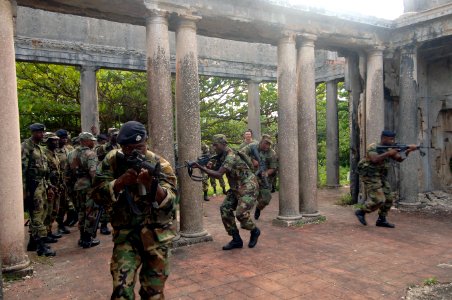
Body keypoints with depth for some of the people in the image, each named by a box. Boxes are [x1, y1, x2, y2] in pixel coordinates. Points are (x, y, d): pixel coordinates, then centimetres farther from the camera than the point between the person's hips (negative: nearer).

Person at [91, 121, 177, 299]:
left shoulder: (159, 165, -10)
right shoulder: (112, 161, -5)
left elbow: (169, 204, -19)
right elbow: (98, 194, -10)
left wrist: (151, 184, -37)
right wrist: (121, 181, -26)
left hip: (156, 235, 0)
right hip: (126, 234, 0)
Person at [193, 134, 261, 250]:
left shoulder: (231, 157, -25)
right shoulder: (223, 156, 6)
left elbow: (218, 175, -32)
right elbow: (218, 172, 9)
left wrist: (200, 167, -33)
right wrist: (210, 166, -10)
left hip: (248, 188, -9)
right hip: (236, 188, 9)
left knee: (241, 213, -17)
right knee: (225, 209, -3)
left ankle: (254, 231, 14)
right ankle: (236, 240, 5)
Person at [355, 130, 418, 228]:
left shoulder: (387, 149, 11)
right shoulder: (373, 147, -14)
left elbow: (399, 158, 6)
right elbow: (374, 160, -31)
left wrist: (408, 151, -9)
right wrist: (388, 153, -25)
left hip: (380, 177, 9)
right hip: (370, 177, -9)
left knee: (388, 199, 6)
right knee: (378, 200, -15)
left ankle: (381, 220, 17)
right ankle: (361, 212, 3)